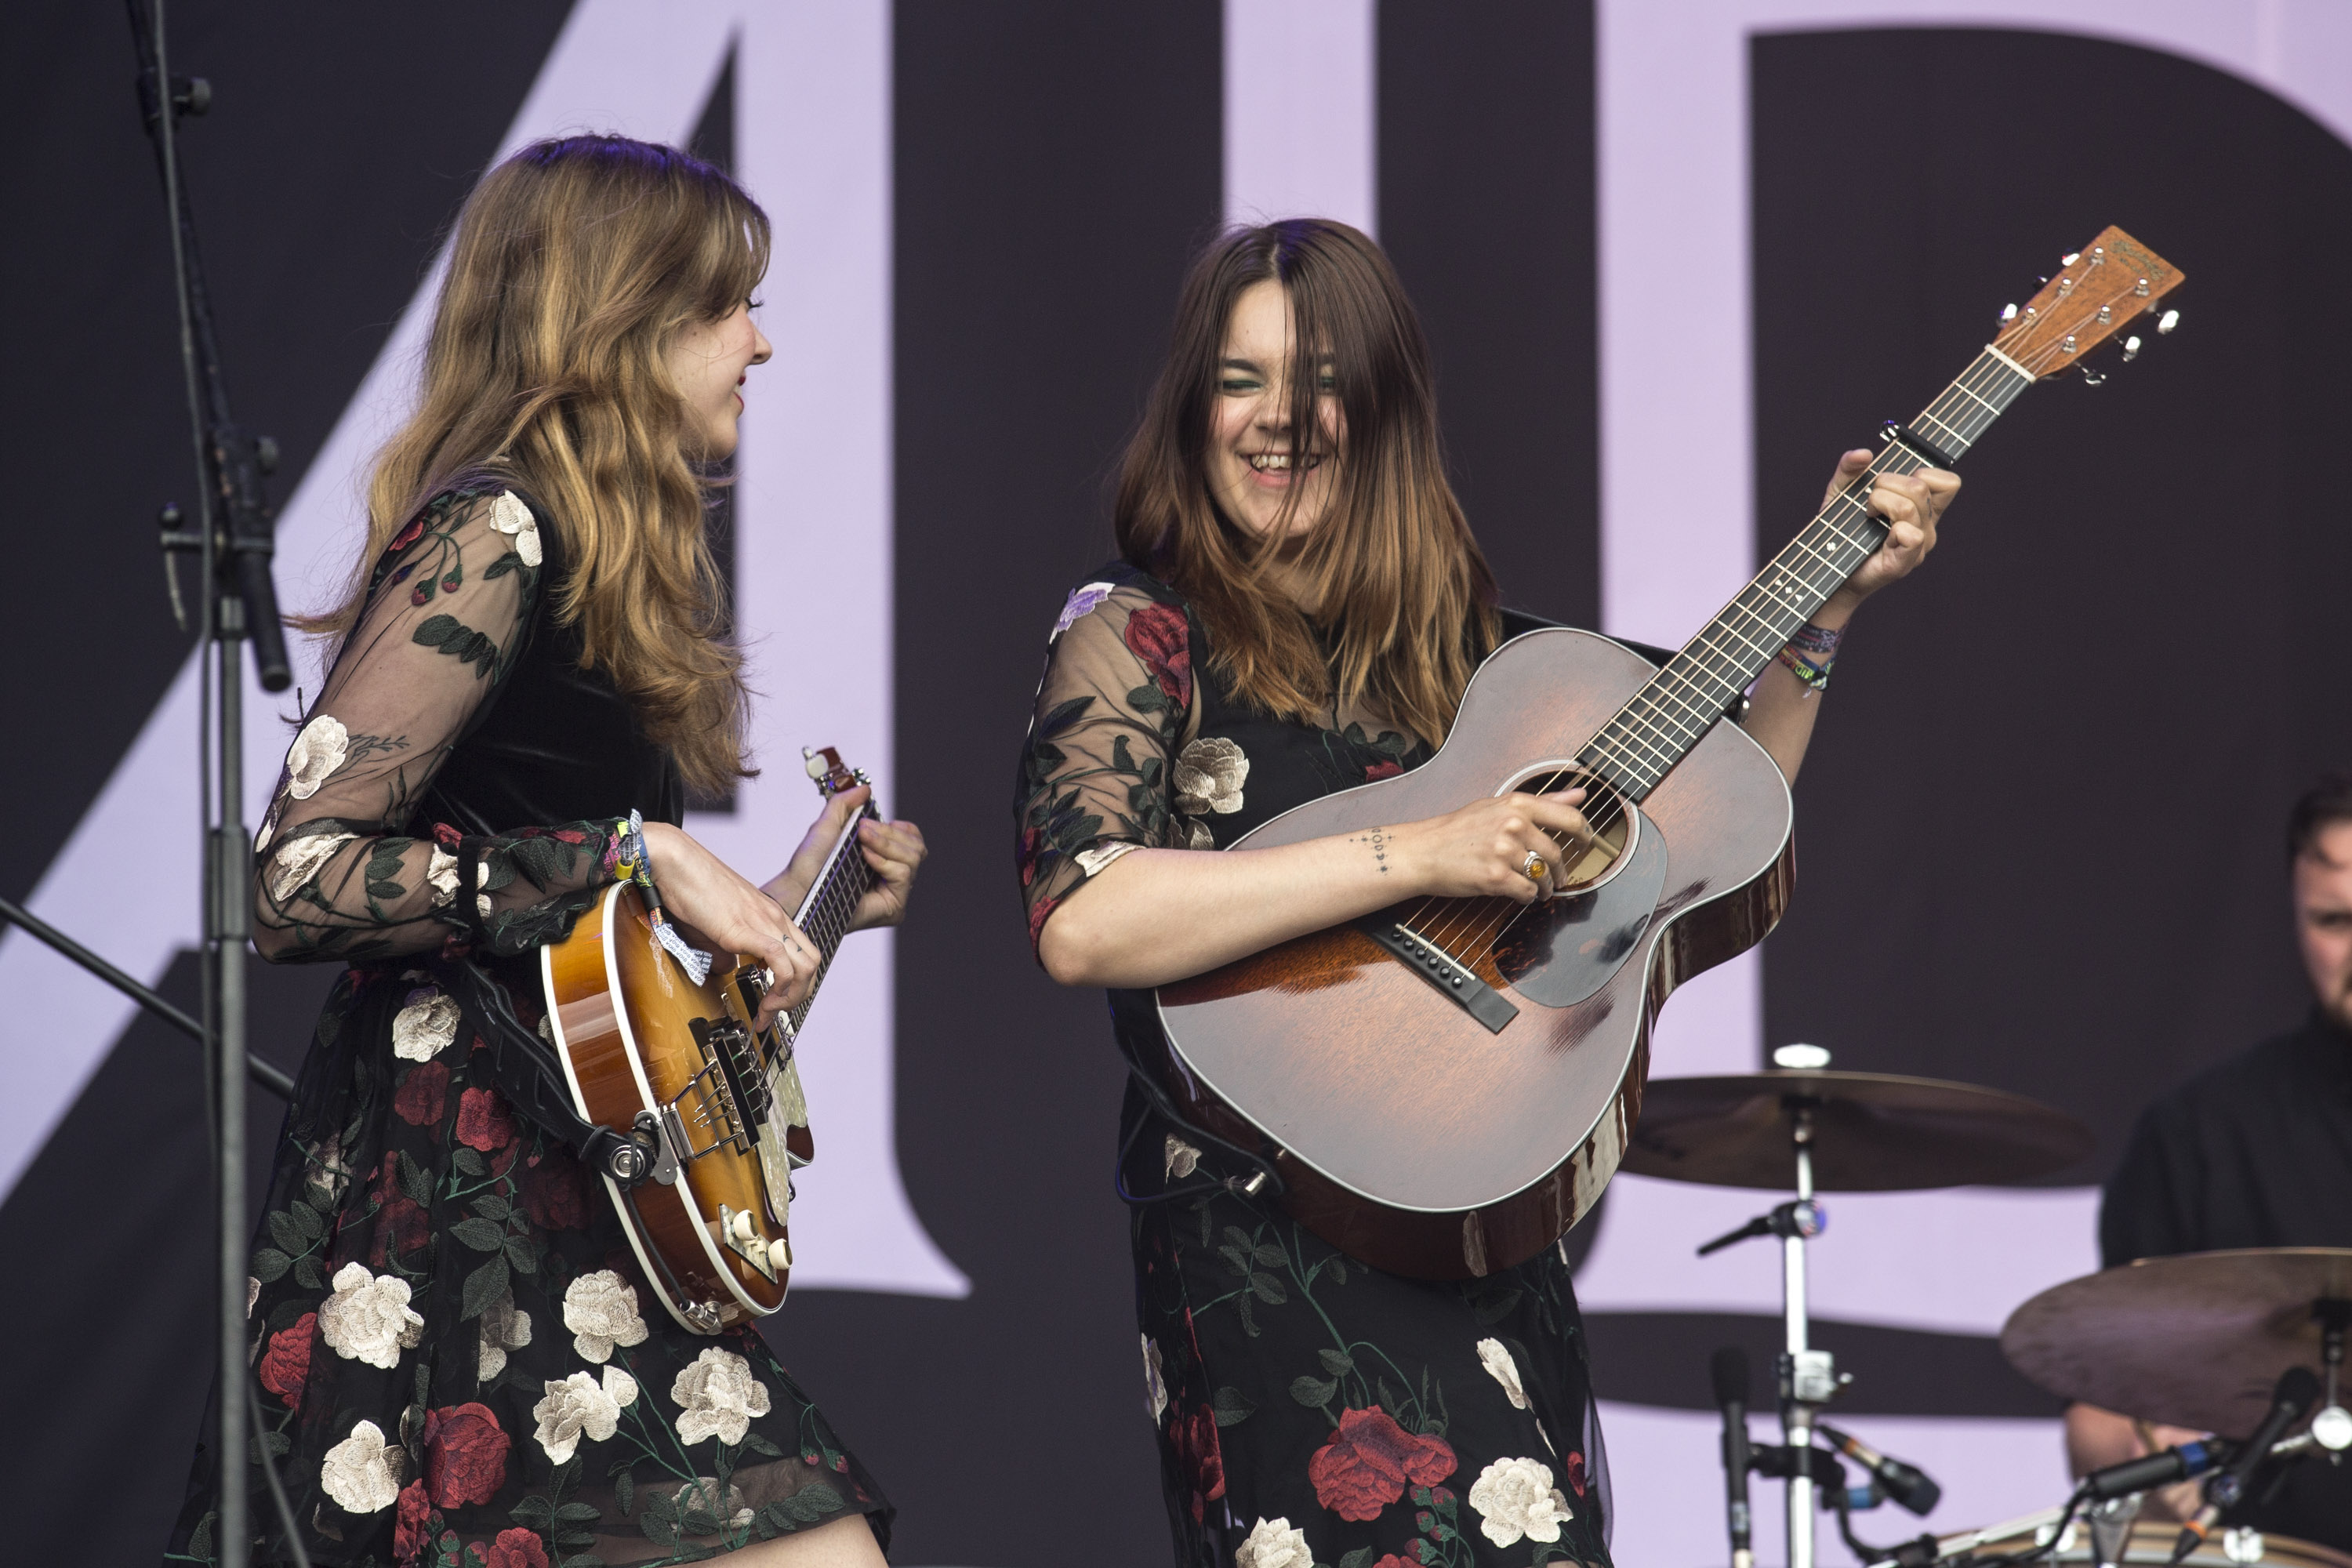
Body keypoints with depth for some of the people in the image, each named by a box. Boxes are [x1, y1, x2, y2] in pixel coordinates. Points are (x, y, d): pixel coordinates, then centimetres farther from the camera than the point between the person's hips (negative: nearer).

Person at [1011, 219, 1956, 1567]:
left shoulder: (1460, 634, 15)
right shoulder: (1142, 634, -1)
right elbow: (1081, 922, -18)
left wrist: (1833, 602, 11)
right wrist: (1419, 858, -20)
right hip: (1270, 1241, -6)